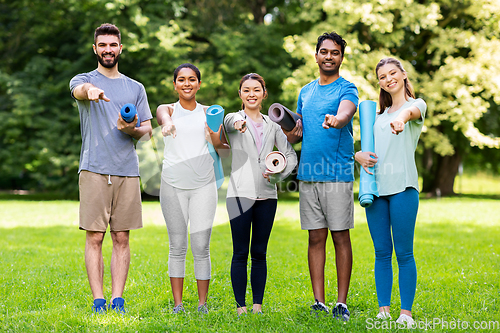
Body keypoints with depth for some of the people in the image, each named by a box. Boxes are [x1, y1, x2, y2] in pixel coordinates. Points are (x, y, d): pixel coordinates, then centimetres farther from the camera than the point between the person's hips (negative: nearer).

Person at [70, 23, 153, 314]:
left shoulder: (136, 88, 17)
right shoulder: (84, 80, 8)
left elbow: (148, 130, 15)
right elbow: (79, 90, -18)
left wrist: (132, 129, -9)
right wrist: (90, 90, -43)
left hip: (127, 171, 3)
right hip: (94, 170, -3)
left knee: (122, 238, 2)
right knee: (95, 237, -5)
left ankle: (118, 300, 6)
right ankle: (98, 301, -1)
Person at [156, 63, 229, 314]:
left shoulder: (209, 113, 12)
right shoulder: (167, 109, 7)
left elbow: (221, 146, 2)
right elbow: (164, 117, -19)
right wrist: (167, 124, -43)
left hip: (203, 185, 1)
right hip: (173, 185, -1)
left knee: (201, 247, -1)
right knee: (177, 246, 3)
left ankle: (203, 304, 7)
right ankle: (178, 303, 11)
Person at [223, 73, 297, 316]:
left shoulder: (272, 125, 15)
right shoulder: (234, 120, 5)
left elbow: (291, 155, 14)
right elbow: (231, 120, -21)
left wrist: (278, 173, -7)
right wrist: (239, 122, -46)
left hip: (266, 195, 3)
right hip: (240, 193, -3)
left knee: (259, 253, 7)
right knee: (240, 253, -3)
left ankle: (258, 305, 12)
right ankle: (240, 306, 3)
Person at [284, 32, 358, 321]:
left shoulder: (347, 89, -1)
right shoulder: (306, 92, 18)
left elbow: (345, 113, -24)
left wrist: (335, 120, -45)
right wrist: (287, 137, 5)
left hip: (337, 173, -5)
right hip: (308, 173, 5)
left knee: (341, 237, -2)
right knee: (316, 237, 7)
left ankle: (342, 303, 4)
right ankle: (319, 302, 12)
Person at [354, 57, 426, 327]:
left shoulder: (417, 104, 4)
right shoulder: (379, 114, 22)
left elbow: (411, 111, -22)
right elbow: (368, 148, 27)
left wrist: (402, 118, -47)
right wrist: (359, 156, 1)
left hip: (403, 186, -5)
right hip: (376, 187, 5)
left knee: (404, 253, -3)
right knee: (382, 252, 6)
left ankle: (406, 312, 2)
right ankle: (383, 310, 11)